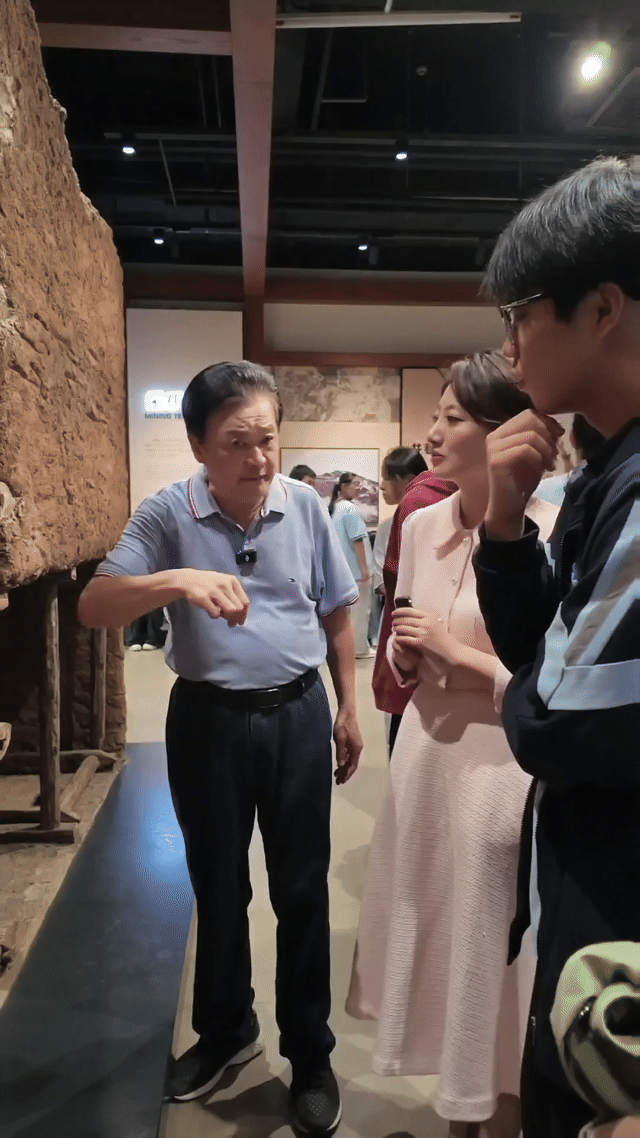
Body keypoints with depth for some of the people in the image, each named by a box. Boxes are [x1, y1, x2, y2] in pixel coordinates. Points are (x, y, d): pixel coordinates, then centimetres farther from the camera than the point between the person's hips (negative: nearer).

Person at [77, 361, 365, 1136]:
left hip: (297, 715, 1)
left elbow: (336, 613, 6)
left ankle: (309, 1053, 35)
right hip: (208, 720, 0)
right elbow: (92, 608, -20)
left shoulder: (306, 507, -6)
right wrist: (178, 581, -39)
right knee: (218, 888, 18)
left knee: (302, 889, 12)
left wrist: (348, 709, 8)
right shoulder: (166, 515, -11)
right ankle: (225, 1031, 44)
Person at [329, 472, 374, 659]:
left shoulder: (332, 508, 13)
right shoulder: (351, 508, -15)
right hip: (353, 567, -9)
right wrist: (364, 566, -17)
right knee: (359, 610, 0)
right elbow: (357, 540, -19)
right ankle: (359, 649, 6)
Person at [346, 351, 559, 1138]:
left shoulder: (552, 533, -18)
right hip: (425, 749, 7)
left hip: (500, 764, -7)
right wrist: (402, 653, -6)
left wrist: (457, 651, -19)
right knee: (436, 928, 20)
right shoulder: (420, 525, 3)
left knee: (494, 946, 11)